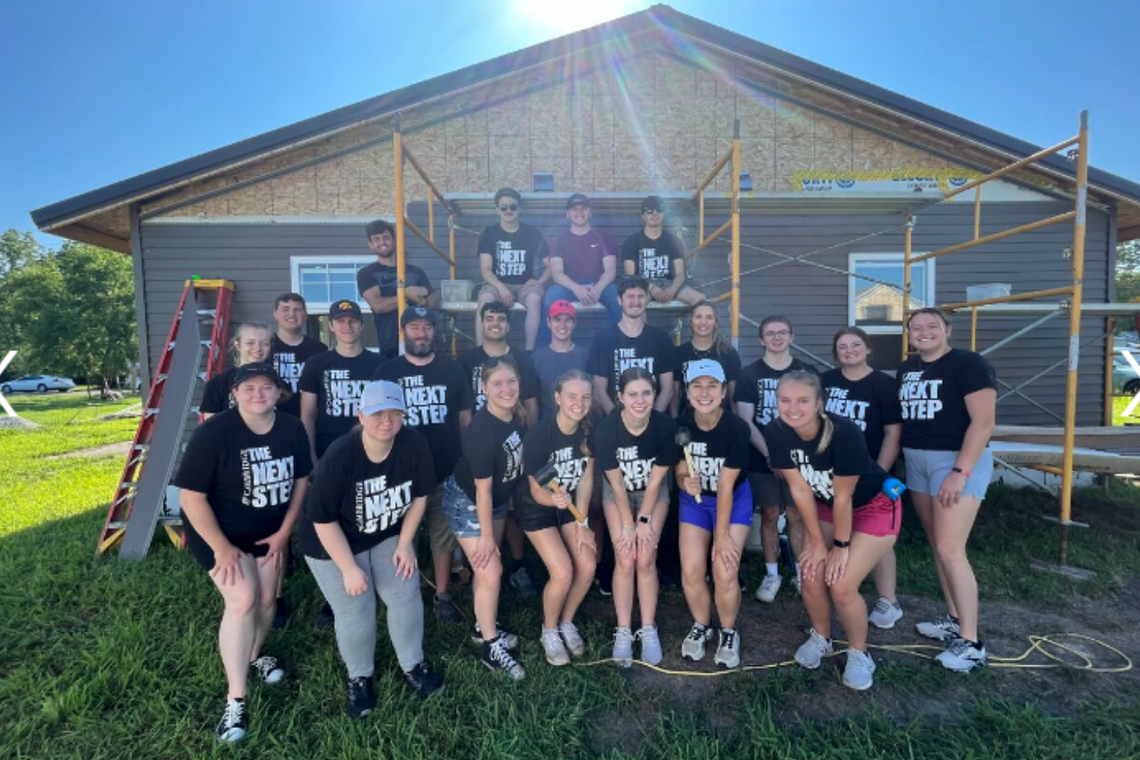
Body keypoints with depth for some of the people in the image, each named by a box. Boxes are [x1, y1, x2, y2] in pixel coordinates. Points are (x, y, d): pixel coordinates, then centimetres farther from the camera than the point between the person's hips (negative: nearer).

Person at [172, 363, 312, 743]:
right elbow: (191, 497, -22)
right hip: (217, 531, -4)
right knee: (243, 600, -17)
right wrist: (221, 548, -19)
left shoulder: (293, 429, -13)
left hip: (268, 531, 5)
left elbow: (301, 480, 0)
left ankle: (254, 656, 42)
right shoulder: (213, 432, -26)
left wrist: (284, 531, -2)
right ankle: (235, 700, -4)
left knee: (267, 599, 11)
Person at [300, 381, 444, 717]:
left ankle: (413, 665, 26)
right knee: (356, 614, -2)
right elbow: (323, 520, -23)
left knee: (406, 598, -1)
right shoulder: (339, 457, -32)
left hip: (389, 536, 3)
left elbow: (419, 496, -7)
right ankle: (359, 677, 28)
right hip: (334, 543, -3)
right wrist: (349, 568, -19)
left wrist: (405, 544, -7)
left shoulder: (415, 444, -23)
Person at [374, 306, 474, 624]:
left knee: (444, 536, 11)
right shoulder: (387, 372, 0)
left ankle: (442, 596, 27)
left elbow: (465, 417, 7)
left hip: (447, 471, 1)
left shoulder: (452, 369, 2)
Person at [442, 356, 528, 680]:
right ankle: (491, 648, 18)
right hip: (466, 502, -7)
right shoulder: (481, 431, -34)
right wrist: (486, 535, -16)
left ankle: (484, 627, 41)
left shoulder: (518, 415, -13)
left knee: (486, 568, 20)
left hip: (497, 499, 7)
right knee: (491, 571, -2)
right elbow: (482, 489, -26)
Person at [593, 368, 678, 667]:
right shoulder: (606, 429, -29)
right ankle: (623, 631, 10)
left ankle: (648, 630, 11)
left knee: (645, 560, -5)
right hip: (617, 493, 0)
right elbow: (617, 483, -18)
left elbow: (655, 479, -16)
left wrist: (644, 519, -12)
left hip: (654, 492, 0)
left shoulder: (665, 426, -28)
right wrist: (628, 524, -13)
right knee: (625, 560, -5)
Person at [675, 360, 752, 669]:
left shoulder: (737, 428, -25)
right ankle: (700, 626, 22)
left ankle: (729, 632, 17)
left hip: (734, 500, -2)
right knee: (691, 570, -9)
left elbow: (726, 486, -22)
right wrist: (686, 483, -32)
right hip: (695, 501, 2)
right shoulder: (681, 426, -19)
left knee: (725, 572, -14)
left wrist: (722, 535, -16)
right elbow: (680, 474, -8)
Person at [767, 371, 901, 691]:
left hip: (874, 507, -4)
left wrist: (841, 546, -14)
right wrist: (817, 542, -8)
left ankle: (859, 653, 15)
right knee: (812, 577, -6)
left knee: (841, 584, -13)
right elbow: (800, 489, -14)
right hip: (824, 506, 4)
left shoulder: (844, 432, -34)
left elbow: (843, 497, -24)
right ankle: (820, 637, 25)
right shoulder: (776, 432, -21)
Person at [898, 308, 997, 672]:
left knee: (950, 549, -10)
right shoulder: (906, 368, 11)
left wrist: (960, 472, -22)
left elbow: (983, 423, -17)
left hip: (959, 460, -7)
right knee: (937, 545, 12)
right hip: (917, 461, 7)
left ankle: (971, 643, 2)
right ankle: (954, 619, 26)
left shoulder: (969, 364, -11)